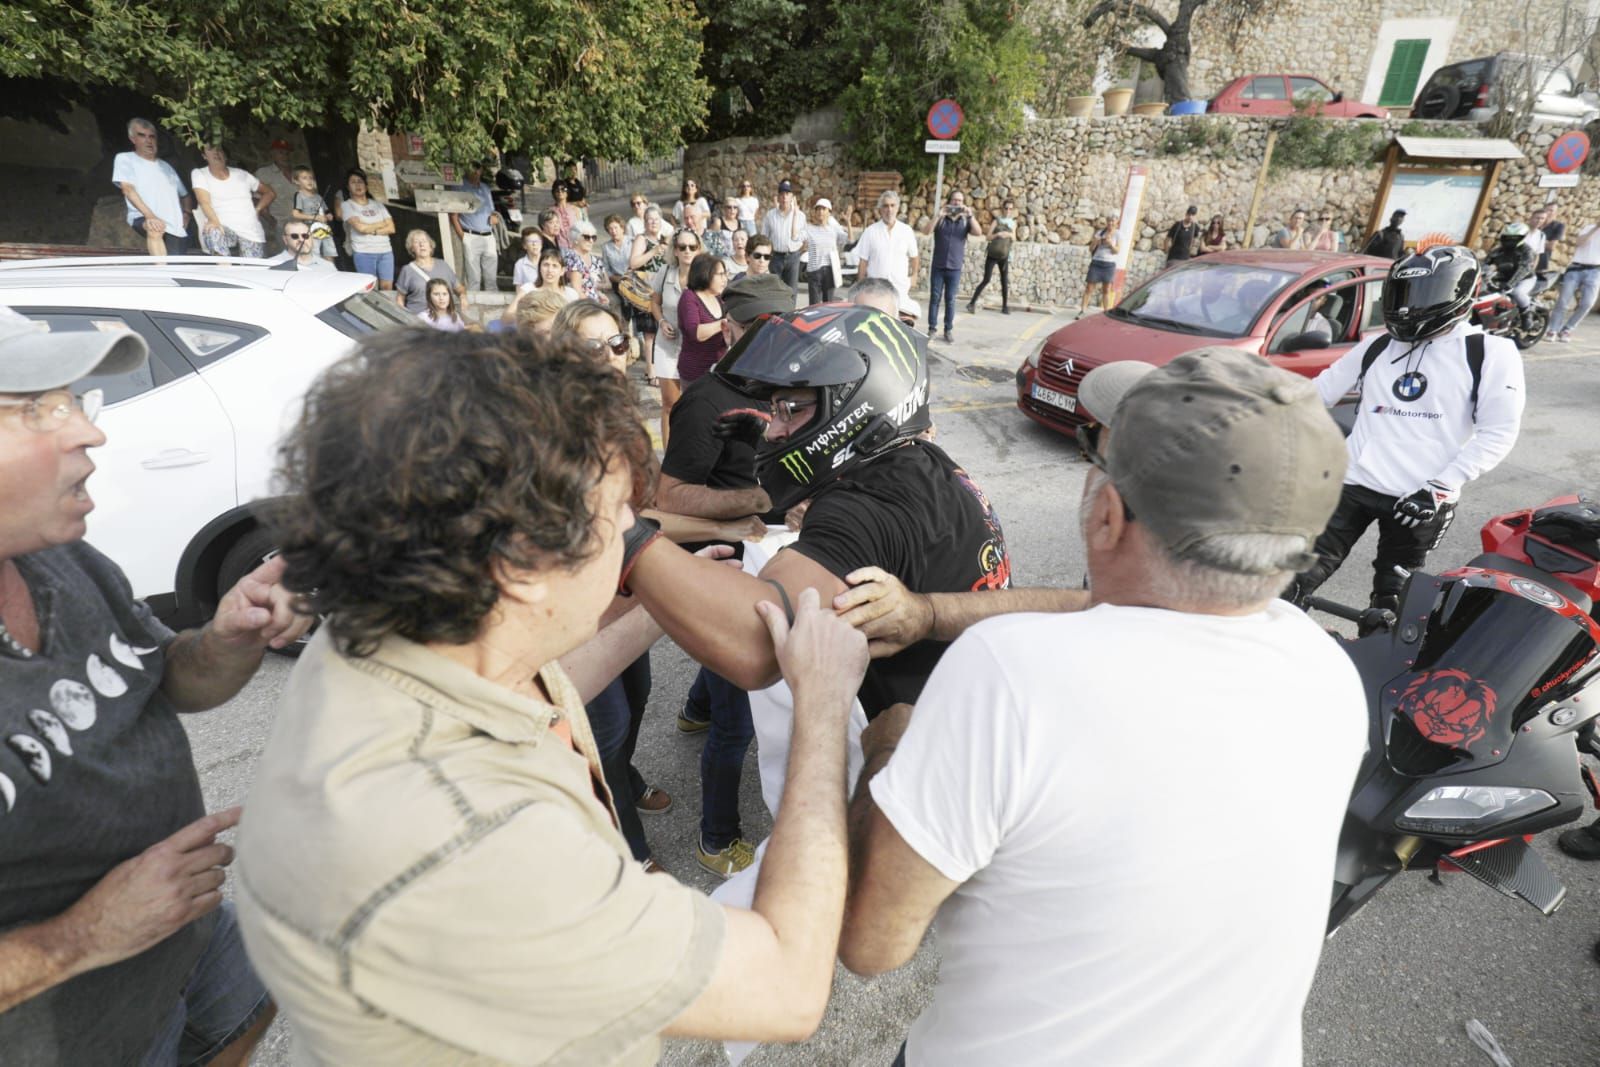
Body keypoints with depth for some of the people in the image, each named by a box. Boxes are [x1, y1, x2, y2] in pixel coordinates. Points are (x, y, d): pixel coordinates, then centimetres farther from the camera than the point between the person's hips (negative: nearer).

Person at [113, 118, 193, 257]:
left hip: (174, 227, 5)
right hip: (143, 219, -5)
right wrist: (150, 216, -23)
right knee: (155, 228, -40)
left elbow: (185, 195, 30)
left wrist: (186, 214, 7)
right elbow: (128, 189, -7)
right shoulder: (125, 159, 7)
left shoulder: (166, 166, 23)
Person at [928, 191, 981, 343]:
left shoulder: (965, 221, 5)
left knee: (950, 300, 5)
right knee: (935, 298, 2)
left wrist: (970, 215, -20)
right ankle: (932, 328, 8)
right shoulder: (941, 219, 2)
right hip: (938, 266, -1)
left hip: (955, 268, 1)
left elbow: (978, 232, -9)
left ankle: (948, 330, 10)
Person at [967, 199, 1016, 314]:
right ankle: (972, 303, -3)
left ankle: (1005, 306, 7)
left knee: (1005, 281, 0)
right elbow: (989, 236, -9)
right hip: (992, 255, -3)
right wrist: (998, 234, -26)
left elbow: (1014, 239, 9)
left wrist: (1011, 235, -13)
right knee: (986, 280, -8)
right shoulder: (997, 220, -4)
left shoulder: (1013, 223, 7)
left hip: (1004, 256, 3)